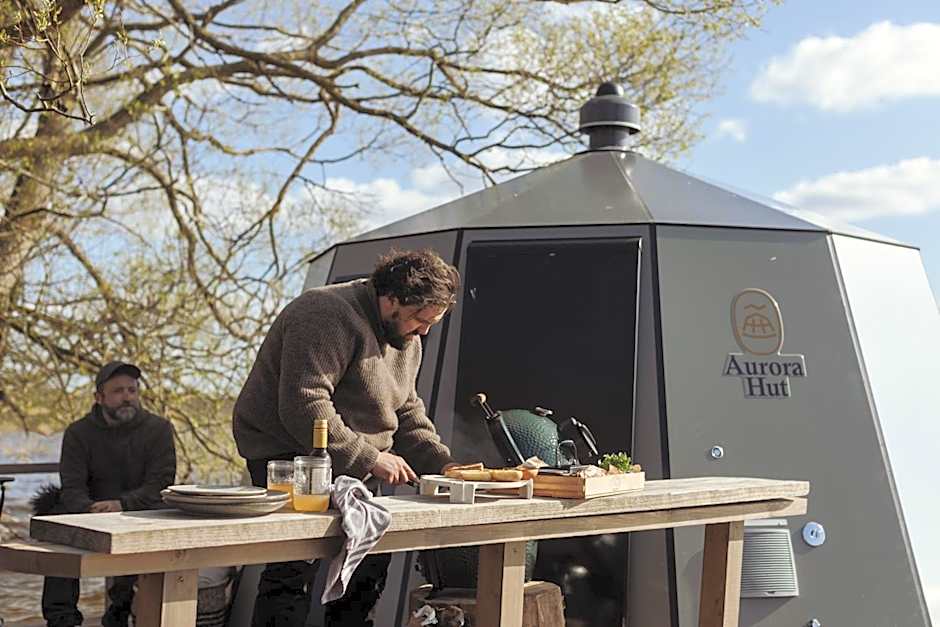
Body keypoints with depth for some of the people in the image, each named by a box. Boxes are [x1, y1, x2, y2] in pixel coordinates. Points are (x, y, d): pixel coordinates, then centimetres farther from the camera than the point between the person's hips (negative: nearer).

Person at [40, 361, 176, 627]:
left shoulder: (158, 428, 1)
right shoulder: (78, 432, 5)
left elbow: (160, 485, -9)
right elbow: (72, 487, -6)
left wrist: (122, 504, -27)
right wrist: (90, 508, -30)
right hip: (90, 515, 1)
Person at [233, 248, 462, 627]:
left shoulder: (407, 339, 9)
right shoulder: (330, 319, -23)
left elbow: (406, 411, 17)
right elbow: (303, 408, -28)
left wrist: (441, 464, 1)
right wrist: (370, 458, -25)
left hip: (350, 464, 9)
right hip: (287, 451, -9)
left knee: (371, 559, 9)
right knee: (294, 569, -15)